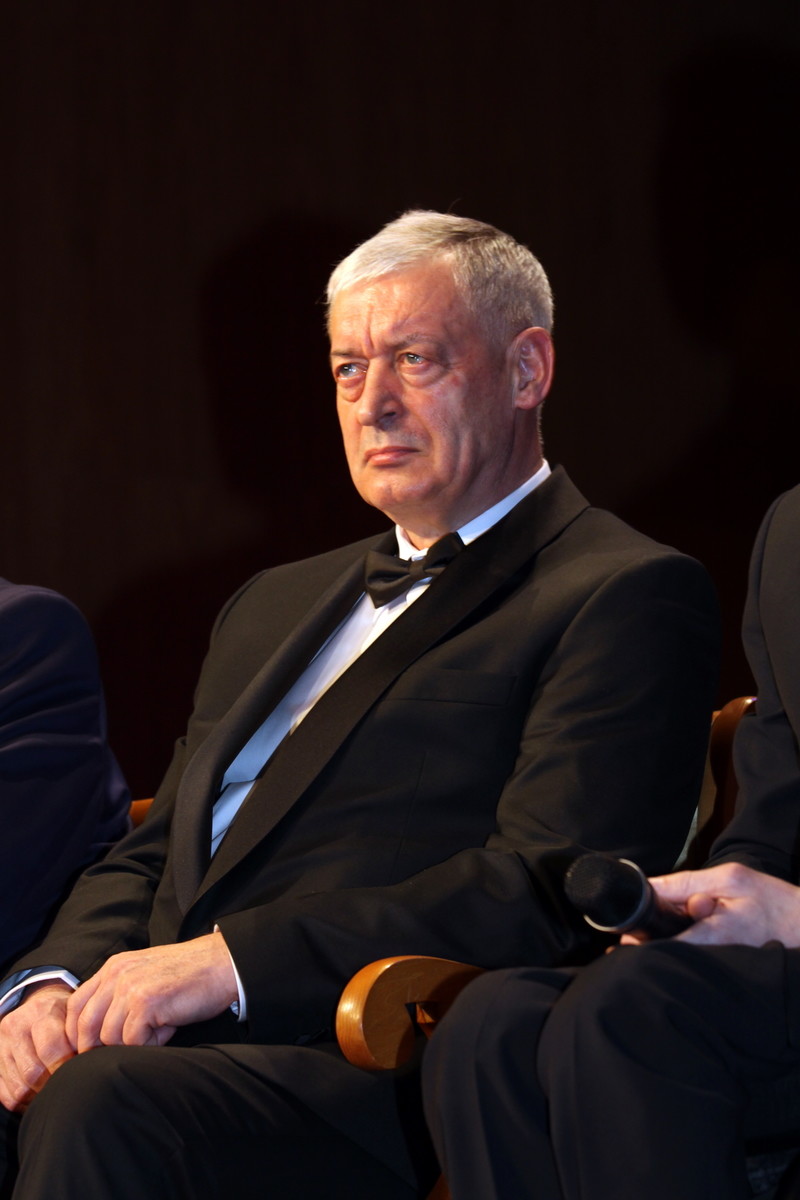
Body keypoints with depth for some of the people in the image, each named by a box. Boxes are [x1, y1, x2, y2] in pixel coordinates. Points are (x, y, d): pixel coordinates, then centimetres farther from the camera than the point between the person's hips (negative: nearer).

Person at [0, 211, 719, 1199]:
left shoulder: (624, 596, 3)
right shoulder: (274, 606, 29)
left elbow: (550, 887, -10)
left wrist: (232, 959, -16)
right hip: (155, 1044, 6)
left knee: (99, 1104, -36)